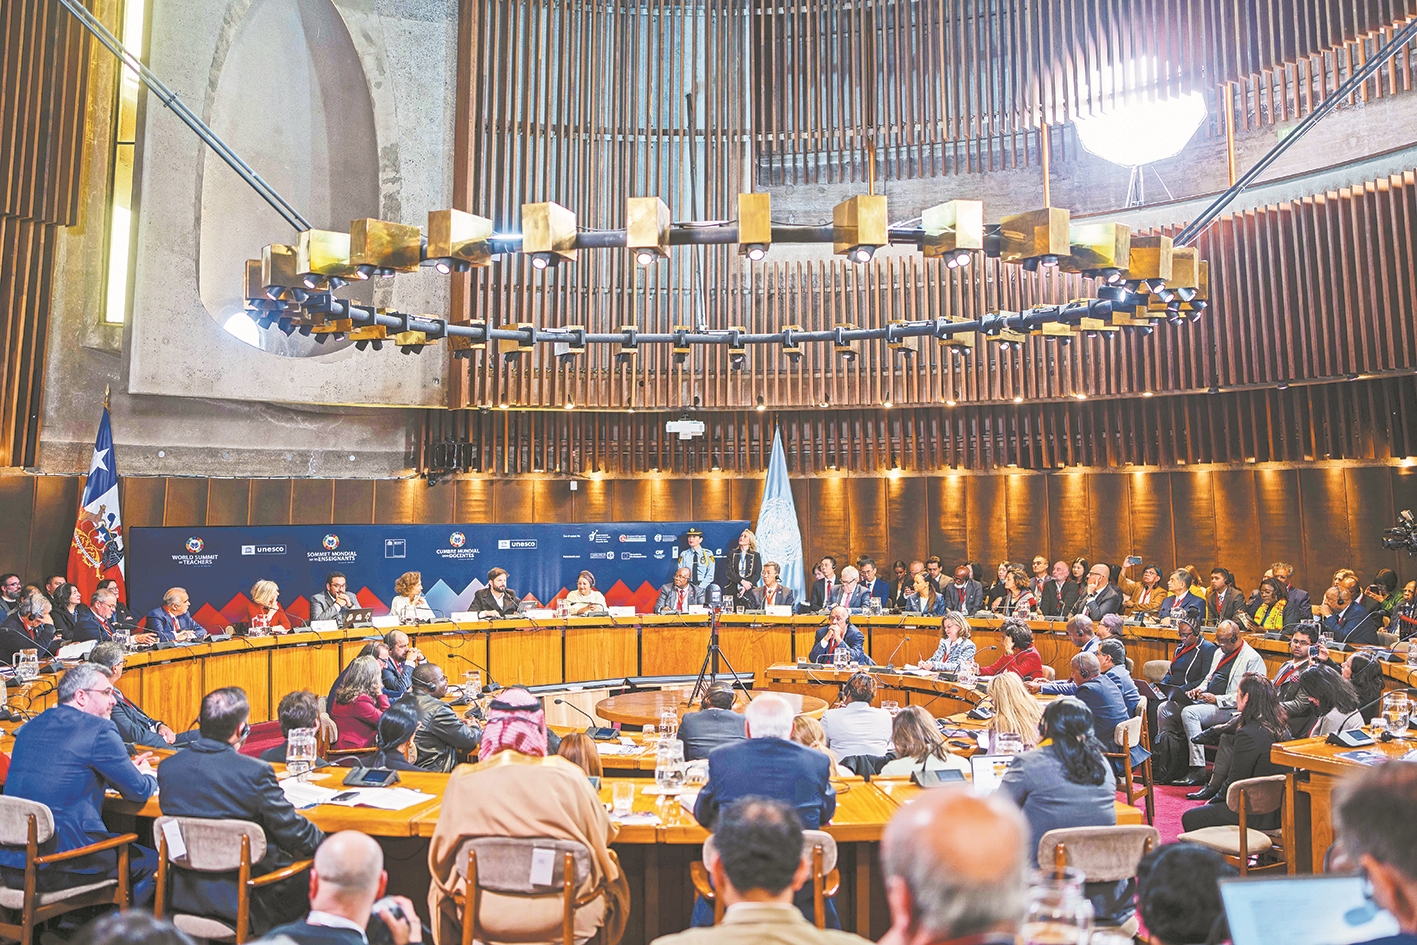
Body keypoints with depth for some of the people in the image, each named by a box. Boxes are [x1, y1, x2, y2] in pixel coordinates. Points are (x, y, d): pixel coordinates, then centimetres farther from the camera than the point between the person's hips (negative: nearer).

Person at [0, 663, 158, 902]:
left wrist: (128, 768, 23)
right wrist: (147, 775, 17)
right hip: (60, 865, -8)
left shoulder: (30, 726, 11)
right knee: (149, 860, 11)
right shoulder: (100, 729, -12)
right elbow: (138, 792, -6)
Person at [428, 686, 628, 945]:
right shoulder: (566, 776, -13)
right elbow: (603, 836, 0)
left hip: (483, 922, 2)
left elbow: (441, 859, 0)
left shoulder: (463, 781, -11)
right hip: (565, 921, -1)